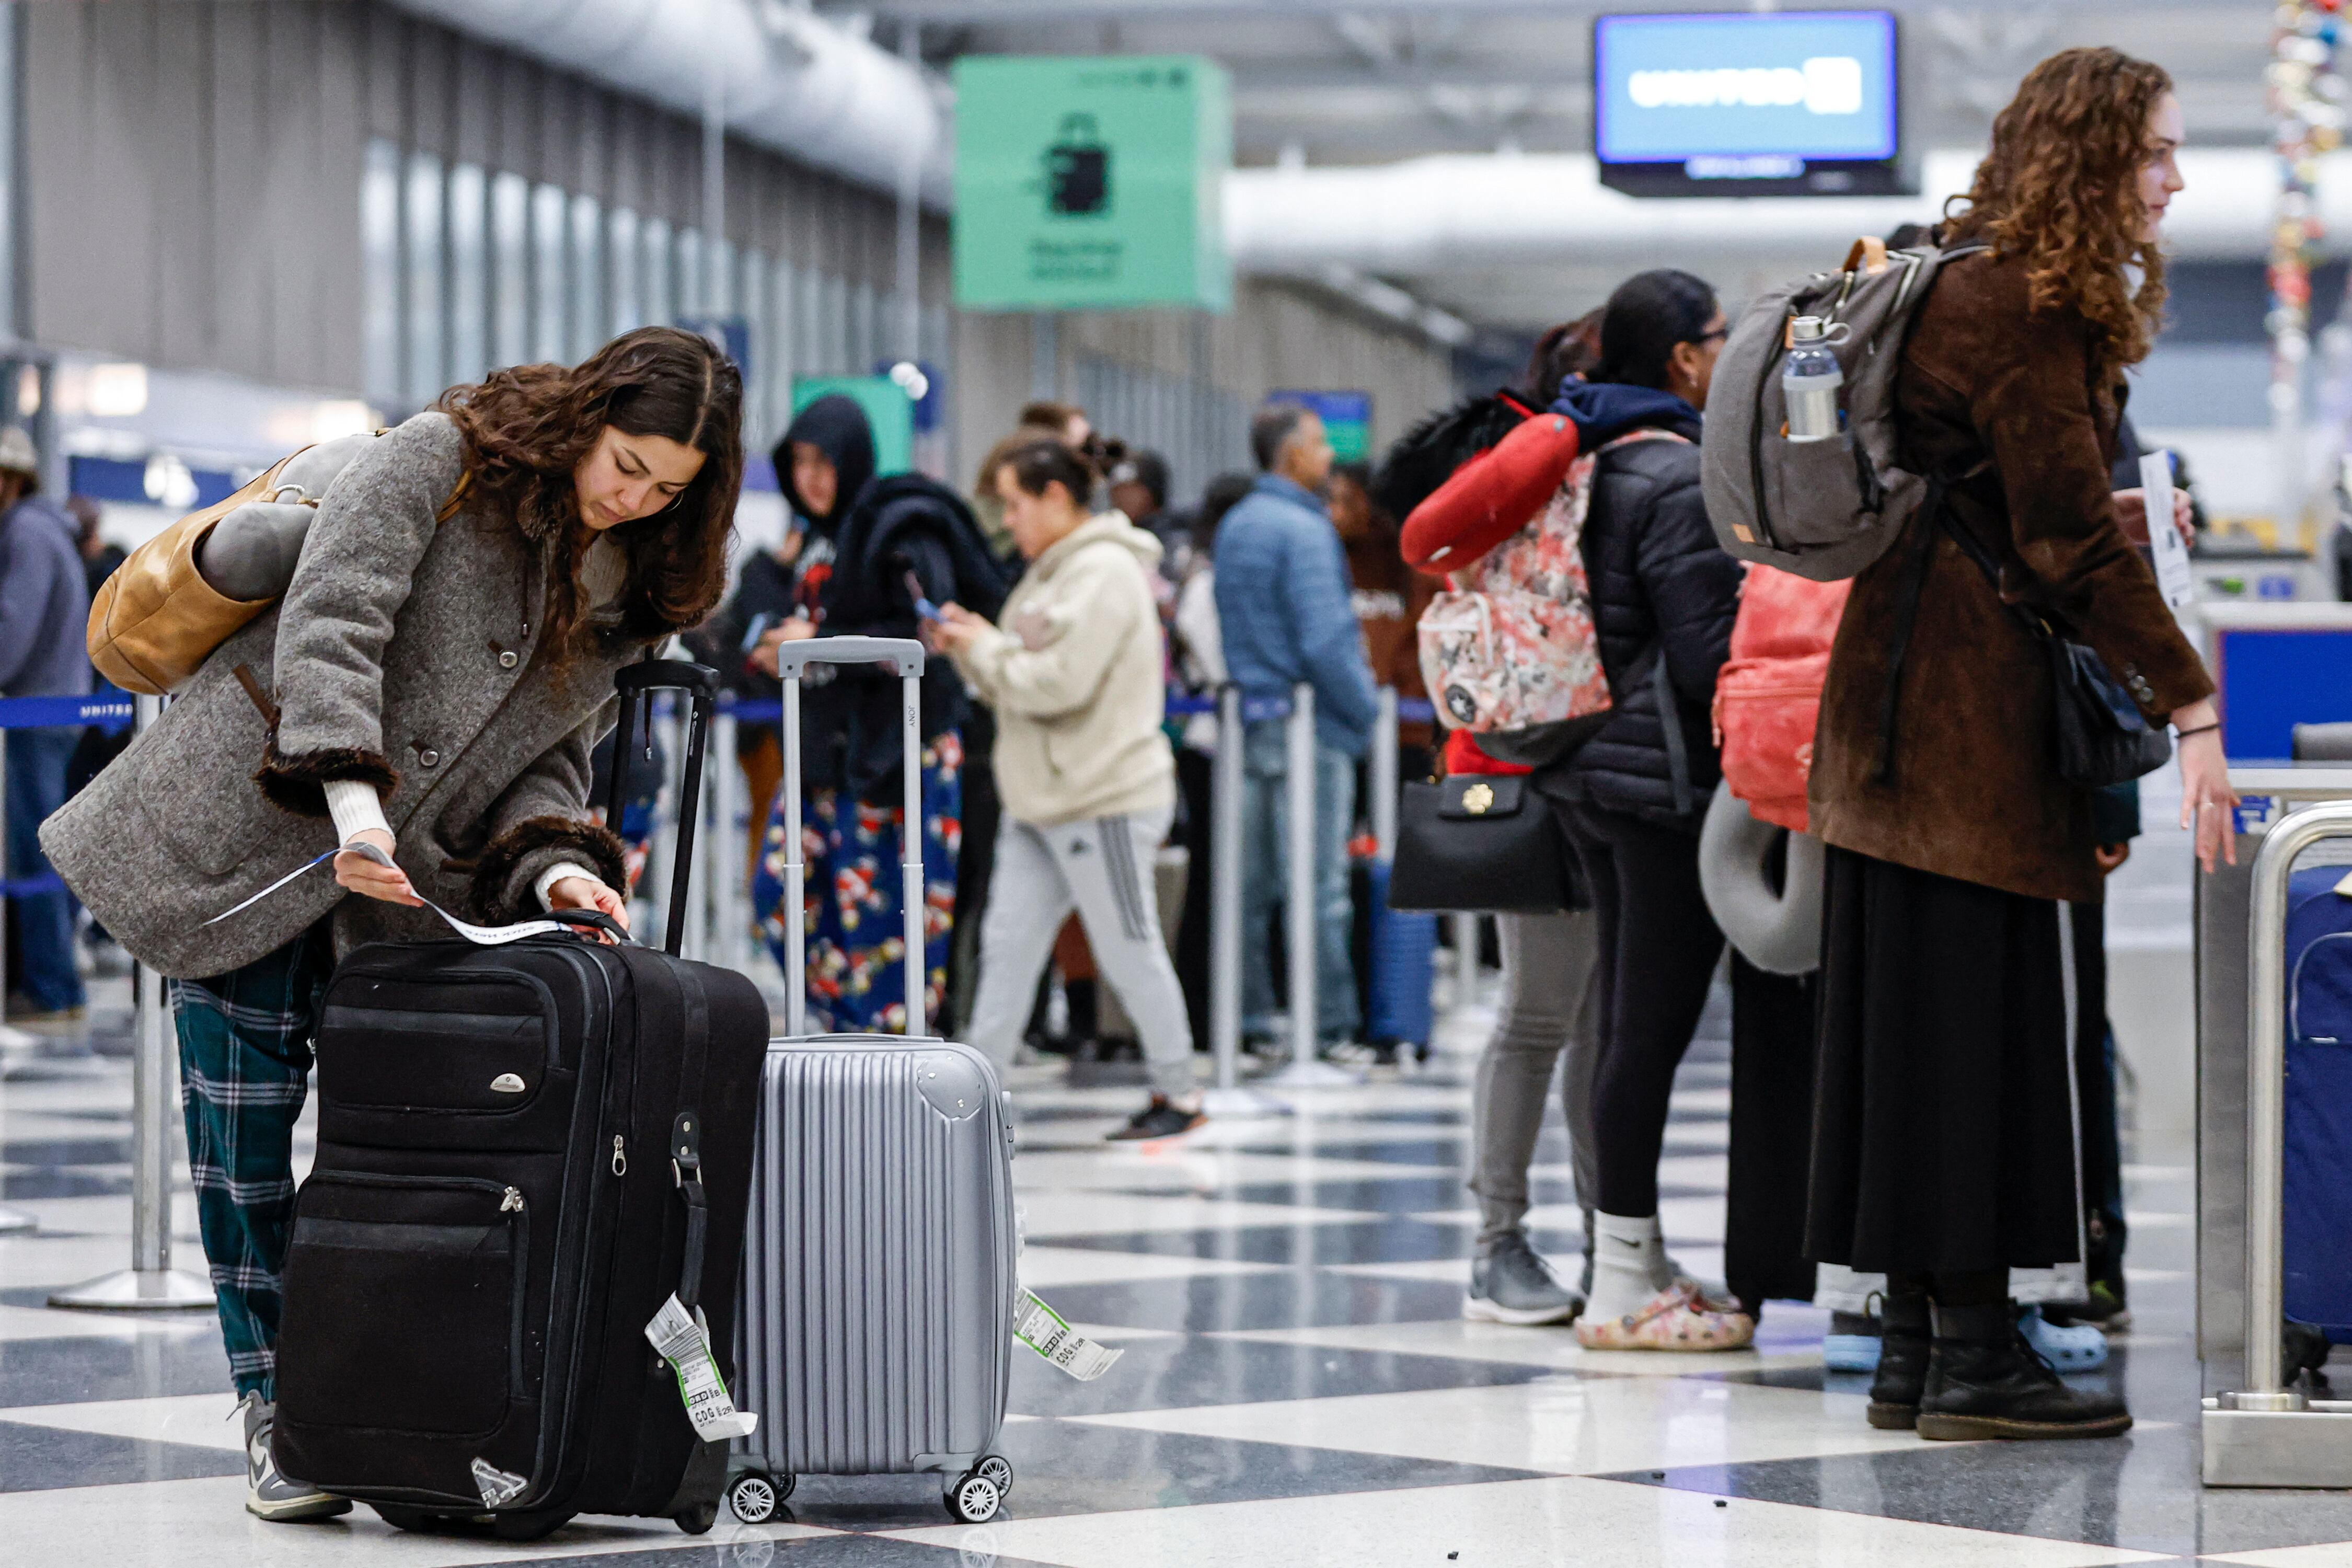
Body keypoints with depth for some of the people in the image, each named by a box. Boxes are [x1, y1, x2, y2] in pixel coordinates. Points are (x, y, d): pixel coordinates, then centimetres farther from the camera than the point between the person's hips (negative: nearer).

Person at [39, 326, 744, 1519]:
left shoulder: (625, 587, 8)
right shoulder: (438, 459, -10)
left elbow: (547, 755, 9)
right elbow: (330, 626, -20)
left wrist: (553, 865, -12)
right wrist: (351, 794, -33)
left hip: (407, 884, 5)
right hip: (244, 839, -5)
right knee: (246, 1130, -4)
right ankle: (275, 1411, 4)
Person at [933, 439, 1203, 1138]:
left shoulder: (1104, 574, -15)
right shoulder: (1055, 571, 17)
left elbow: (1060, 684, -24)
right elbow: (1018, 686, 19)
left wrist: (986, 646, -11)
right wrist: (971, 648, 3)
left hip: (1106, 800, -10)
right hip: (1041, 801, 10)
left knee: (1130, 952, 0)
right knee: (1009, 942, 4)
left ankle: (1178, 1093, 12)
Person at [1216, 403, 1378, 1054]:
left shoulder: (1233, 528, 14)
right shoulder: (1303, 530, -13)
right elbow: (1325, 640, -18)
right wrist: (1362, 713, -8)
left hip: (1248, 724, 8)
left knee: (1253, 882, 9)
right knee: (1321, 883, -4)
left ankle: (1250, 1019, 12)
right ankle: (1330, 1027, -3)